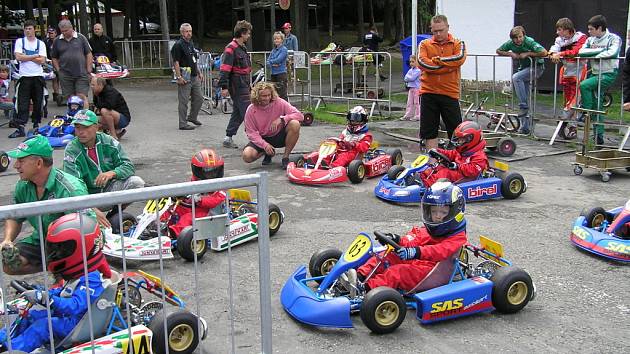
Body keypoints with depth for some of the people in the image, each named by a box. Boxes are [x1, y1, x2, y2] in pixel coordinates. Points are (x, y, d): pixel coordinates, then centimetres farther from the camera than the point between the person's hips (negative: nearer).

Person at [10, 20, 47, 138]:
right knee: (22, 103, -4)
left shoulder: (41, 44, 7)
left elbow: (42, 61, -5)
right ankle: (20, 128, -5)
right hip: (24, 76, -1)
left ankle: (36, 125, 18)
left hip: (38, 76, 1)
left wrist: (26, 57, -8)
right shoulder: (19, 41, 6)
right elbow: (18, 57, -7)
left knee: (38, 103, 6)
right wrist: (35, 56, -5)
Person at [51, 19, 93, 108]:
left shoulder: (81, 38, 3)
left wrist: (88, 70, -2)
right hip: (65, 75, 2)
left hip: (81, 74, -2)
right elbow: (54, 58, 14)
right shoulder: (57, 41, 8)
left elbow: (89, 54, 4)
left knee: (82, 96, -8)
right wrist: (58, 70, 3)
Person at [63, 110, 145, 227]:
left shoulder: (108, 142, -5)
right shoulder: (71, 151, -15)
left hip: (110, 188, 3)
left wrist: (112, 173, -32)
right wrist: (93, 209, -40)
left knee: (136, 182, -21)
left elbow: (128, 166, -7)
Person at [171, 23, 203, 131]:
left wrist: (199, 73, 20)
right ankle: (183, 124, 3)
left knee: (199, 98, 14)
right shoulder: (178, 45, -11)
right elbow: (176, 62, -16)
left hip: (194, 77, 8)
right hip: (185, 78, -8)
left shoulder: (191, 44, 16)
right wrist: (179, 77, -22)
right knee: (183, 101, -3)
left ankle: (192, 117, 32)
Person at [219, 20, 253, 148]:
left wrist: (248, 85, 27)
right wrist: (224, 87, -22)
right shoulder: (231, 49, -14)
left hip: (244, 85, 10)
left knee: (238, 112, 12)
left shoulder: (242, 48, 17)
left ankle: (228, 138, 18)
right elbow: (225, 69, -18)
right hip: (237, 86, -10)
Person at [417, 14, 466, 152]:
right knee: (429, 130, 7)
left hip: (450, 93, -1)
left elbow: (459, 58, -13)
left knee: (456, 130, 2)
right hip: (428, 93, 1)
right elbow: (422, 62, -11)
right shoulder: (425, 44, 8)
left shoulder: (457, 44, 7)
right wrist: (448, 66, -10)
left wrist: (437, 60, -10)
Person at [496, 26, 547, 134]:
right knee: (524, 97, 6)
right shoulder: (511, 43, -7)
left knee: (516, 77, -31)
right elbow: (498, 51, 8)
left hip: (536, 67, -7)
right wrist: (511, 54, -9)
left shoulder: (529, 42, -23)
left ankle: (523, 106, -25)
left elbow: (544, 52, -31)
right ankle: (525, 127, 12)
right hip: (524, 68, 7)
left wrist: (527, 54, -24)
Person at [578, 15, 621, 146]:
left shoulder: (614, 38, -6)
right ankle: (599, 137, 12)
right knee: (596, 106, 5)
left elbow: (612, 52, -24)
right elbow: (581, 51, -5)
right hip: (595, 73, 6)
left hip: (608, 74, -6)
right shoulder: (591, 40, 10)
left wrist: (593, 55, -15)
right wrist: (599, 50, -15)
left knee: (584, 85, -28)